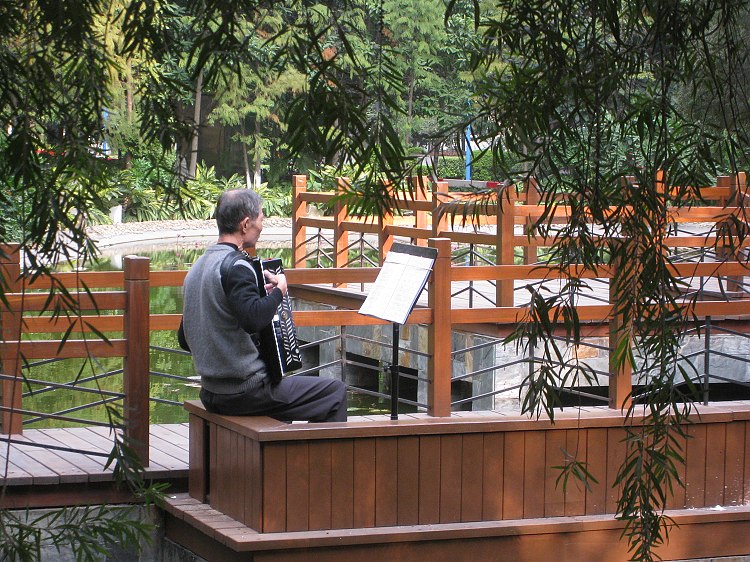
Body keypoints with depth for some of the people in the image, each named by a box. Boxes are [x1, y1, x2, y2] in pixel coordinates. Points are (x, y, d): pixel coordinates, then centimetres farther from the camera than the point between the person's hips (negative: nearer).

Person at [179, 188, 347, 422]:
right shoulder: (235, 267, -17)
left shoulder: (198, 267, 12)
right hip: (245, 392, -10)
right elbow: (254, 318, -33)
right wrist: (279, 291, -16)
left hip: (212, 394, 10)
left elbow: (185, 339, 17)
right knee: (335, 391, 1)